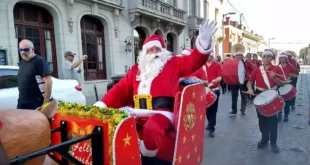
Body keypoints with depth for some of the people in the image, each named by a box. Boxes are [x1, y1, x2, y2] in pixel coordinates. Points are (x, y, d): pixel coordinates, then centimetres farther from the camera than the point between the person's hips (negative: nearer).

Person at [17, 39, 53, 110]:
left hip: (37, 103, -7)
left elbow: (48, 81, -20)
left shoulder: (39, 61, -12)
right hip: (21, 102, 8)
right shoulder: (22, 62, 13)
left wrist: (46, 101, -22)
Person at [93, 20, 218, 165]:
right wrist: (103, 104, 4)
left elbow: (194, 61, 2)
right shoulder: (136, 69, 21)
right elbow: (121, 89, 16)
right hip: (138, 112, 5)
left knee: (151, 129, -36)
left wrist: (204, 41, -17)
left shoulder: (173, 64, 15)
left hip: (162, 110, -4)